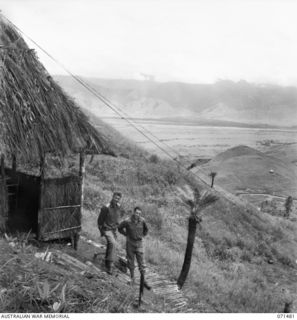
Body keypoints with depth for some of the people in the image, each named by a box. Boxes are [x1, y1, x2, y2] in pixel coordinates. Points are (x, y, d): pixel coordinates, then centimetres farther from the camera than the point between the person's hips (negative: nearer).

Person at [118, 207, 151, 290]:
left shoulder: (142, 221, -8)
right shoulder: (127, 221, -15)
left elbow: (146, 229, 13)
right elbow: (120, 228, 3)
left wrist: (142, 235, 6)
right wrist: (126, 234, 1)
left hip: (139, 243, 1)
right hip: (130, 243, -1)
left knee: (141, 263, 0)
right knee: (130, 262, 9)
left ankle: (144, 280, 7)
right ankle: (132, 278, 25)